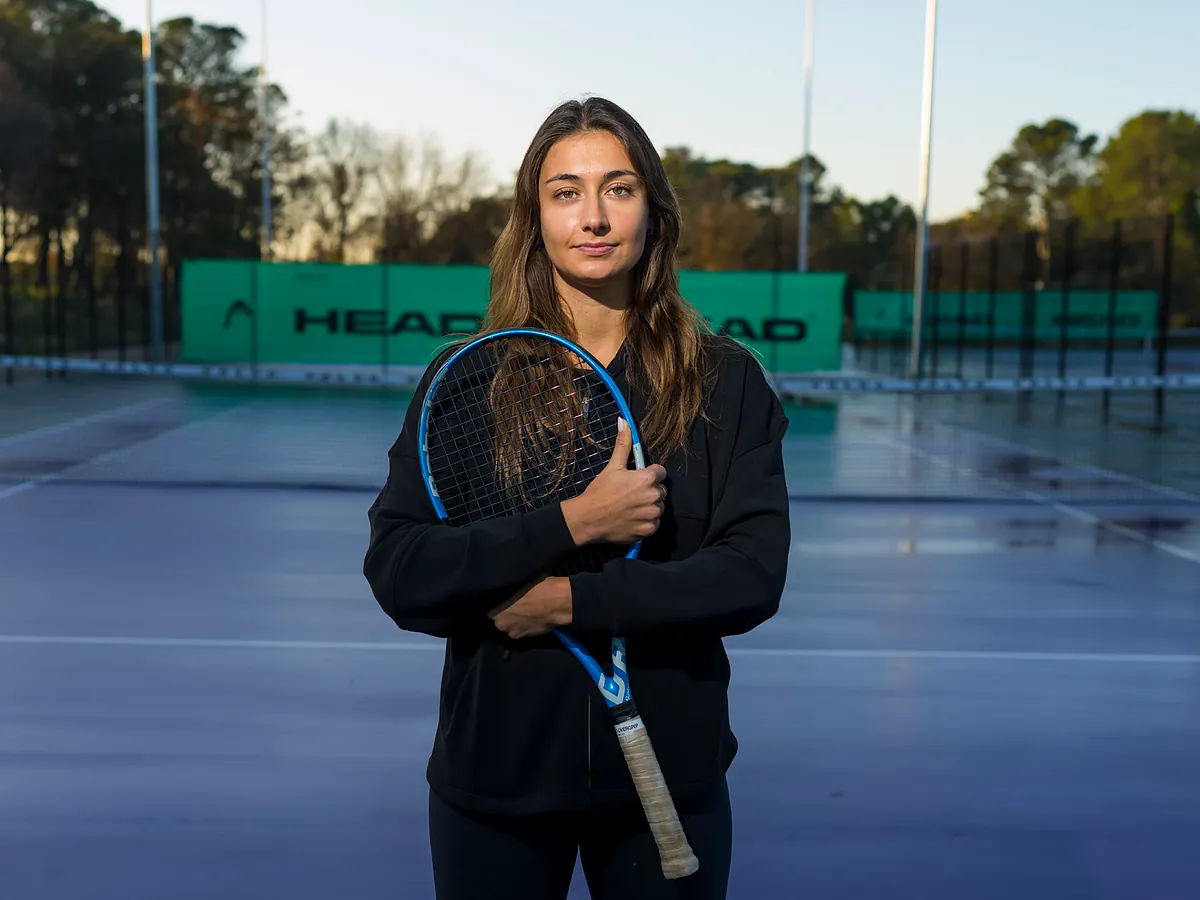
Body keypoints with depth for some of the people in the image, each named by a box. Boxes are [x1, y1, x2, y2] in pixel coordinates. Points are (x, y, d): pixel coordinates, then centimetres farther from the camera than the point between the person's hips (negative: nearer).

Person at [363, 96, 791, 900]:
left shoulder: (725, 380, -4)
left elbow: (754, 575, -12)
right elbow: (395, 571, -13)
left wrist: (569, 599, -19)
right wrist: (569, 523, -22)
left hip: (668, 776, 0)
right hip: (493, 778, 0)